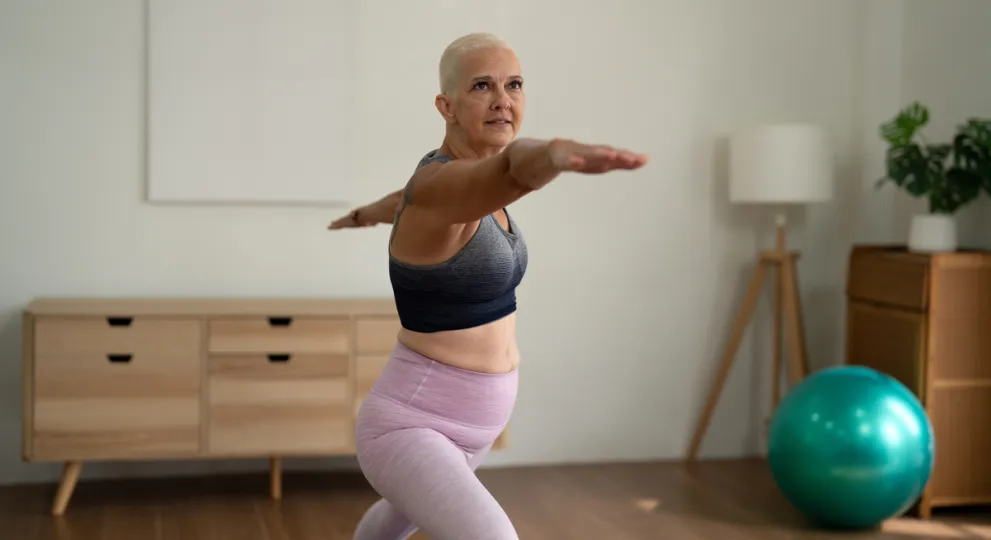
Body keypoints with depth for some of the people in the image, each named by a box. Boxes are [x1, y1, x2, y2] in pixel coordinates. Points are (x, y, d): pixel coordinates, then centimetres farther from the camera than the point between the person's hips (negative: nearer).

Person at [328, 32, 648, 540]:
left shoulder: (461, 180, 2)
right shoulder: (439, 183, -25)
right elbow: (514, 164, -50)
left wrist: (363, 213, 48)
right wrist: (559, 153, -71)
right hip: (411, 426, -10)